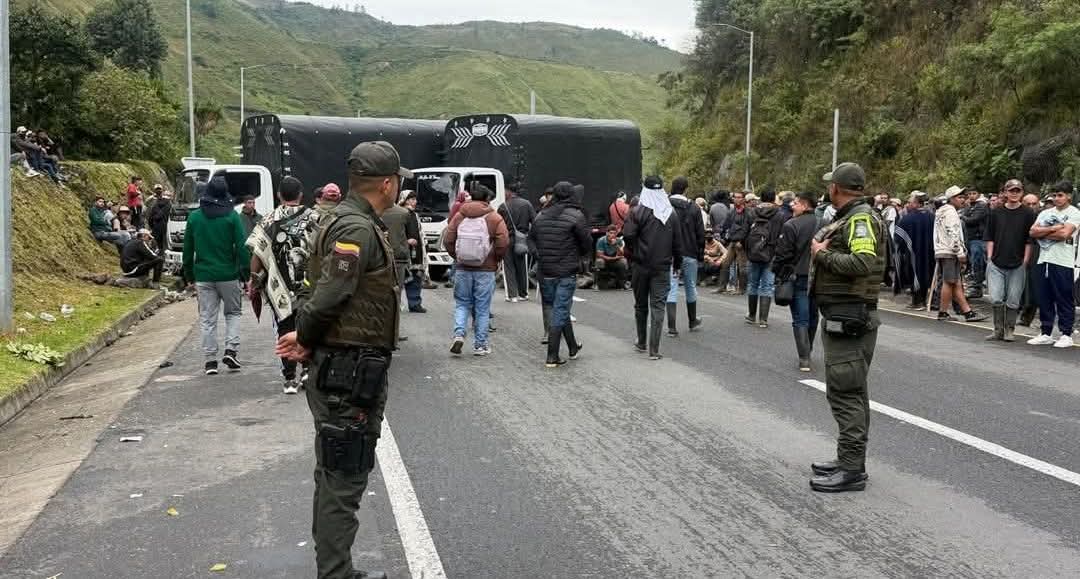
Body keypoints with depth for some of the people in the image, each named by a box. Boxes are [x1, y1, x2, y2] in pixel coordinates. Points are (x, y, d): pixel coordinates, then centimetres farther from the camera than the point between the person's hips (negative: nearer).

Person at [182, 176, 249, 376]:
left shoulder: (194, 217, 3)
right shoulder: (231, 216, -7)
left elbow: (188, 249, 9)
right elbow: (241, 247, -9)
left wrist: (189, 275, 18)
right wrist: (246, 274, -3)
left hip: (203, 276, 2)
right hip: (228, 275, -2)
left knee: (207, 319, 7)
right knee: (233, 313, 15)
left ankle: (210, 360, 7)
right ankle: (230, 350, 1)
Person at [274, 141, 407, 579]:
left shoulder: (349, 221, 14)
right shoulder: (357, 230, -19)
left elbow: (324, 296, 14)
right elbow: (327, 298, -24)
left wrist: (306, 339, 1)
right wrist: (306, 341, -7)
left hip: (346, 370, 11)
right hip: (349, 373, -11)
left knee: (338, 475, 19)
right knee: (344, 479, -1)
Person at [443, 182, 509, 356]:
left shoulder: (459, 216, 2)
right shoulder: (494, 218, -5)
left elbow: (447, 240, 0)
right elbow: (503, 243, -13)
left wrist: (457, 257, 13)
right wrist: (496, 259, 4)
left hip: (462, 268, 2)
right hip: (485, 270, -2)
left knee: (462, 303, 15)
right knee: (482, 308, 7)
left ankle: (459, 334, -6)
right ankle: (480, 345, 12)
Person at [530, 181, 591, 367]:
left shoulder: (541, 216, 7)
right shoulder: (576, 216, -9)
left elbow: (531, 240, 12)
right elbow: (587, 243, -7)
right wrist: (578, 255, 13)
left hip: (545, 273, 5)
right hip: (567, 273, -5)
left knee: (560, 310, 18)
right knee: (560, 313, -1)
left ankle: (573, 348, 31)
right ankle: (552, 357, 0)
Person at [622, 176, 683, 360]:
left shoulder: (638, 211, -9)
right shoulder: (671, 213, 1)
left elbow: (628, 235, -18)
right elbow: (677, 242, 4)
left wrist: (633, 254, 0)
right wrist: (677, 262, 16)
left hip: (641, 265, -1)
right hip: (662, 267, 1)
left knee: (641, 305, 15)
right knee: (658, 307, 0)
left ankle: (642, 342, 28)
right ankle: (654, 349, -4)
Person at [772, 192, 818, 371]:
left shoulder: (791, 225, -14)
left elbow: (783, 254, -14)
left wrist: (778, 273, -1)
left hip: (798, 277, -6)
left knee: (800, 319, -2)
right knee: (812, 316, 18)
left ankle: (804, 358, -6)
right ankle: (808, 351, 33)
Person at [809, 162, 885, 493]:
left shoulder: (861, 219, -14)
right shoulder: (847, 218, 16)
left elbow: (863, 262, -28)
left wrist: (823, 254, -17)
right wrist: (822, 250, 0)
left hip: (849, 318, -11)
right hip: (843, 317, 11)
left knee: (845, 393, -7)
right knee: (850, 392, 16)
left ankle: (852, 470, -1)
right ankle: (849, 461, 26)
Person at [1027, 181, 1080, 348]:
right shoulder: (1046, 213, 16)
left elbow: (1064, 233, -15)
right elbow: (1033, 231, 3)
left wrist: (1043, 234, -3)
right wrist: (1052, 229, -10)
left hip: (1063, 262, -5)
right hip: (1044, 260, 5)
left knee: (1064, 300, 0)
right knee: (1044, 299, 8)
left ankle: (1066, 335, 7)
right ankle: (1046, 334, 15)